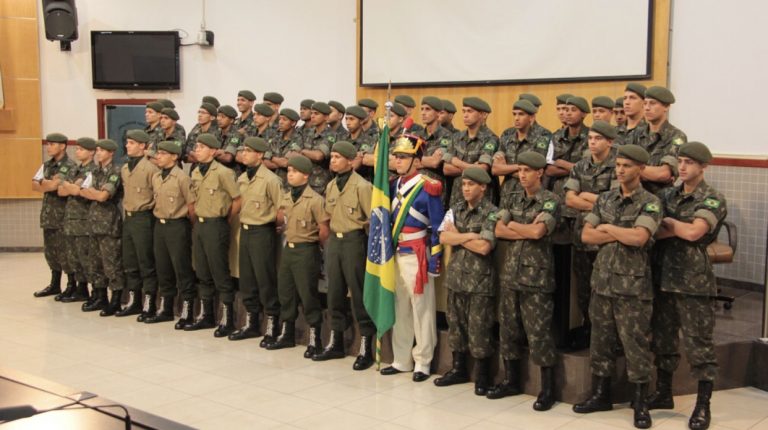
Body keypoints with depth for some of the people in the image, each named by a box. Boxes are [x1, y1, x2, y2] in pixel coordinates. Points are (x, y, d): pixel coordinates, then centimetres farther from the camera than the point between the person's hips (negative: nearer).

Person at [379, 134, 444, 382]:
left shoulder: (427, 188, -12)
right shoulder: (394, 185, 9)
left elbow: (437, 227, -11)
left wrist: (434, 262, -12)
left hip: (417, 256, -7)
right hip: (395, 254, 7)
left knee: (421, 310, 2)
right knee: (399, 309, 13)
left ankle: (422, 363, 11)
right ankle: (402, 360, 24)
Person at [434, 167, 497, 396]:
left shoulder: (491, 213, -7)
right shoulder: (455, 210, 10)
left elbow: (484, 247, -18)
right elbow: (443, 238, -3)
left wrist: (457, 235, -7)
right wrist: (470, 235, -14)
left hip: (480, 282, -6)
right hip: (456, 277, 6)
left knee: (479, 329, -2)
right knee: (456, 324, 13)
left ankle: (482, 376, 11)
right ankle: (458, 369, 27)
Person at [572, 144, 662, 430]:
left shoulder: (650, 203, -7)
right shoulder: (605, 199, 10)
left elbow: (639, 238, -22)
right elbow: (586, 235, 0)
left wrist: (607, 228, -8)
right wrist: (623, 235, -10)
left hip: (633, 287, -5)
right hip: (602, 282, 5)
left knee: (635, 345, 0)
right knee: (601, 341, 13)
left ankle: (640, 403, 12)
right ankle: (600, 395, 25)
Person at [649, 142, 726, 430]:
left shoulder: (713, 200, -6)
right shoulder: (669, 195, 12)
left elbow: (694, 232, -21)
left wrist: (667, 223, -8)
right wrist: (678, 229, -15)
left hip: (695, 283, -6)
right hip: (664, 276, 6)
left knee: (698, 344, -1)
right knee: (663, 338, 15)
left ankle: (703, 406, 9)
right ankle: (663, 393, 30)